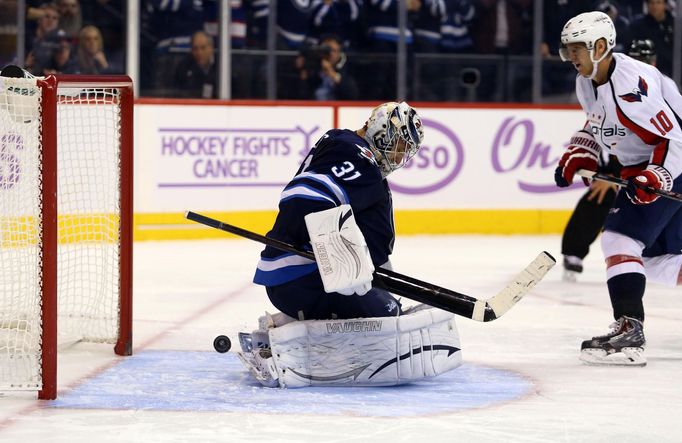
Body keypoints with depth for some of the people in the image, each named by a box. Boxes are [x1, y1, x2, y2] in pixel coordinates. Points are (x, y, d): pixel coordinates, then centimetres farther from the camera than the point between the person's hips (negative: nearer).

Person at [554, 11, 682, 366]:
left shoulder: (631, 82, -27)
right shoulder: (587, 83, 3)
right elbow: (598, 124, 22)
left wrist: (653, 179, -36)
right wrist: (578, 154, 6)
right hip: (643, 168, 10)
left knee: (620, 237, -18)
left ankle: (629, 332, -21)